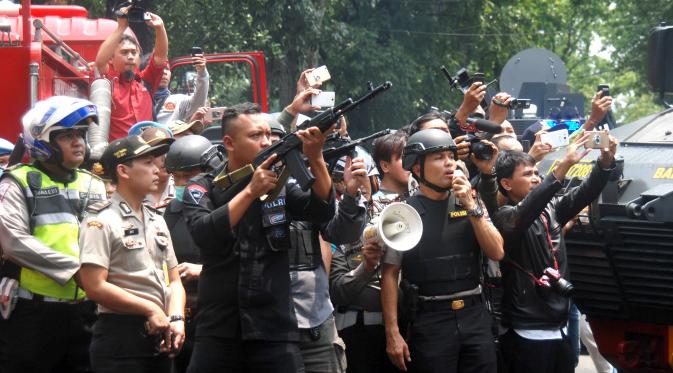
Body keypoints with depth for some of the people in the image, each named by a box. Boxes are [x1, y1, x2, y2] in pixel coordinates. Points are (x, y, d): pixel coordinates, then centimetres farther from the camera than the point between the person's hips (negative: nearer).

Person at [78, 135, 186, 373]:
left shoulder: (157, 221, 15)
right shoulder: (101, 221, -7)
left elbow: (174, 280, 15)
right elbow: (95, 287, -16)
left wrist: (176, 318, -5)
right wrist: (151, 310, -12)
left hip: (159, 336, 7)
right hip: (120, 337, -7)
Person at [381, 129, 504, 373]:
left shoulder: (471, 203, 9)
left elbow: (497, 253, 1)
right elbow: (390, 274, -1)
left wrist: (472, 207, -8)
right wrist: (393, 333, -7)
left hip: (475, 316, 3)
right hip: (430, 319, -3)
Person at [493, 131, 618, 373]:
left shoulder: (551, 209, 11)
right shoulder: (506, 217, -9)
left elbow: (585, 193, 3)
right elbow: (527, 210, -29)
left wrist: (606, 161, -16)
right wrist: (564, 165, -36)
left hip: (560, 327, 7)